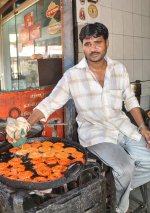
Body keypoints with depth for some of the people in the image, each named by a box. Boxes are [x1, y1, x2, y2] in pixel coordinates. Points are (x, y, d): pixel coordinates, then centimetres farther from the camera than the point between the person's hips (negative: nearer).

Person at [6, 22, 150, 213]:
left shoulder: (119, 69, 2)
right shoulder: (72, 75, -10)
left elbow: (130, 100, 11)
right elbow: (49, 103, -10)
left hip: (123, 126, 5)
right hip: (94, 132, -5)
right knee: (125, 168, -24)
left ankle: (119, 186, 19)